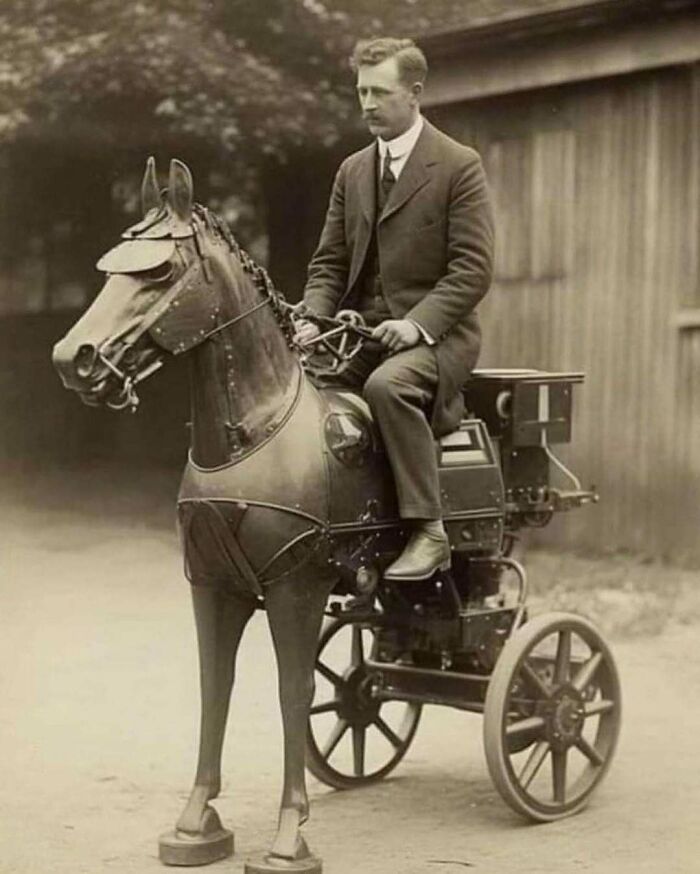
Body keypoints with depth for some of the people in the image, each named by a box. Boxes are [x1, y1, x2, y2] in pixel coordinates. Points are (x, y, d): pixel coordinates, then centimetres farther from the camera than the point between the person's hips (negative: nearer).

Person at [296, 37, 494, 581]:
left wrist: (417, 323, -23)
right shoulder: (352, 171, 16)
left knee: (387, 385, -36)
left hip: (434, 333, -6)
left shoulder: (459, 166, -4)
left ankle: (428, 531, -30)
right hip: (361, 333, 6)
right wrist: (314, 320, -5)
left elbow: (472, 268, -11)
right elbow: (329, 262, 15)